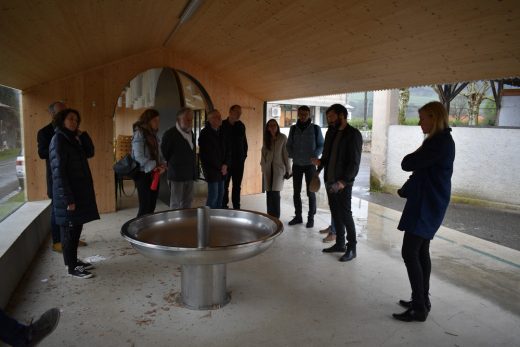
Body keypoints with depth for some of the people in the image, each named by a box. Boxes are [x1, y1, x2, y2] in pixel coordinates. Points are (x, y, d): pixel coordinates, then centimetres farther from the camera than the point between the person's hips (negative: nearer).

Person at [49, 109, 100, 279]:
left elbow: (90, 153, 11)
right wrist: (68, 199, -22)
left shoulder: (73, 139, 13)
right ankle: (72, 268, 9)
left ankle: (74, 260, 27)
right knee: (69, 231, 0)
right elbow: (58, 171, -19)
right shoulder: (58, 140, -14)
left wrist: (82, 134, 1)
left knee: (76, 229, 15)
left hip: (79, 192, 9)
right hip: (68, 195, -9)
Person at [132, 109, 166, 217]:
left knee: (152, 206, 12)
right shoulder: (139, 134, -11)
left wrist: (162, 165, -4)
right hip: (143, 174, -8)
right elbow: (139, 157, -18)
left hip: (154, 174, 8)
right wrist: (154, 167, -21)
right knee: (145, 207, -3)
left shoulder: (153, 134, 12)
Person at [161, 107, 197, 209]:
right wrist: (172, 164, 2)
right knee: (176, 204, 2)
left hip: (189, 174, 7)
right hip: (176, 174, -7)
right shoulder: (170, 134, -11)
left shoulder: (191, 133, 11)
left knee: (188, 202, 14)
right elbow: (164, 152, -5)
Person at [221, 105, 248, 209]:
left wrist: (244, 155, 4)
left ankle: (236, 207, 18)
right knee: (224, 185, 5)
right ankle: (224, 206, 14)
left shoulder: (241, 126, 5)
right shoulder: (222, 125, -5)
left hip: (239, 161, 3)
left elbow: (244, 142, 12)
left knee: (237, 186, 10)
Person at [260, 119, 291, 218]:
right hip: (268, 169, 4)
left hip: (279, 168, -4)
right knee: (269, 193, 4)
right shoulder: (266, 138, 7)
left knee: (275, 193, -11)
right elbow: (263, 153, 11)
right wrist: (263, 166, 4)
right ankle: (270, 216, 12)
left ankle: (276, 217, -2)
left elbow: (286, 154, -6)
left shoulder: (283, 138, -6)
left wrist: (288, 169, -7)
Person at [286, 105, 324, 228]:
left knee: (311, 192, 1)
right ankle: (298, 216, 20)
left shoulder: (315, 128, -3)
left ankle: (311, 218, 12)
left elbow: (321, 145, 1)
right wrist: (292, 155, -4)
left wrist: (314, 156, -14)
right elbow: (289, 145, 12)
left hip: (310, 165, -3)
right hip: (296, 165, 3)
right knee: (296, 192, 7)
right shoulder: (293, 128, 4)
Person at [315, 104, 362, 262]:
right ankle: (340, 243, 25)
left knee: (345, 214, -1)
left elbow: (354, 162, -15)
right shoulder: (334, 133, 14)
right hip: (330, 180, 7)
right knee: (335, 213, 13)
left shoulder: (353, 134, -9)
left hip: (343, 183, -7)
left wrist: (343, 181, -22)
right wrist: (320, 161, 3)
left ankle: (351, 248, 11)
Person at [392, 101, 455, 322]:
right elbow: (422, 171, 18)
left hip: (426, 206, -10)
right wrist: (406, 191, 10)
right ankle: (422, 301, 23)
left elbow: (408, 164, -20)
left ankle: (419, 308, -1)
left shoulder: (441, 142, -17)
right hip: (427, 204, 10)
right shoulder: (439, 141, 16)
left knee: (409, 253, -8)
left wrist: (411, 157, 2)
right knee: (421, 252, 14)